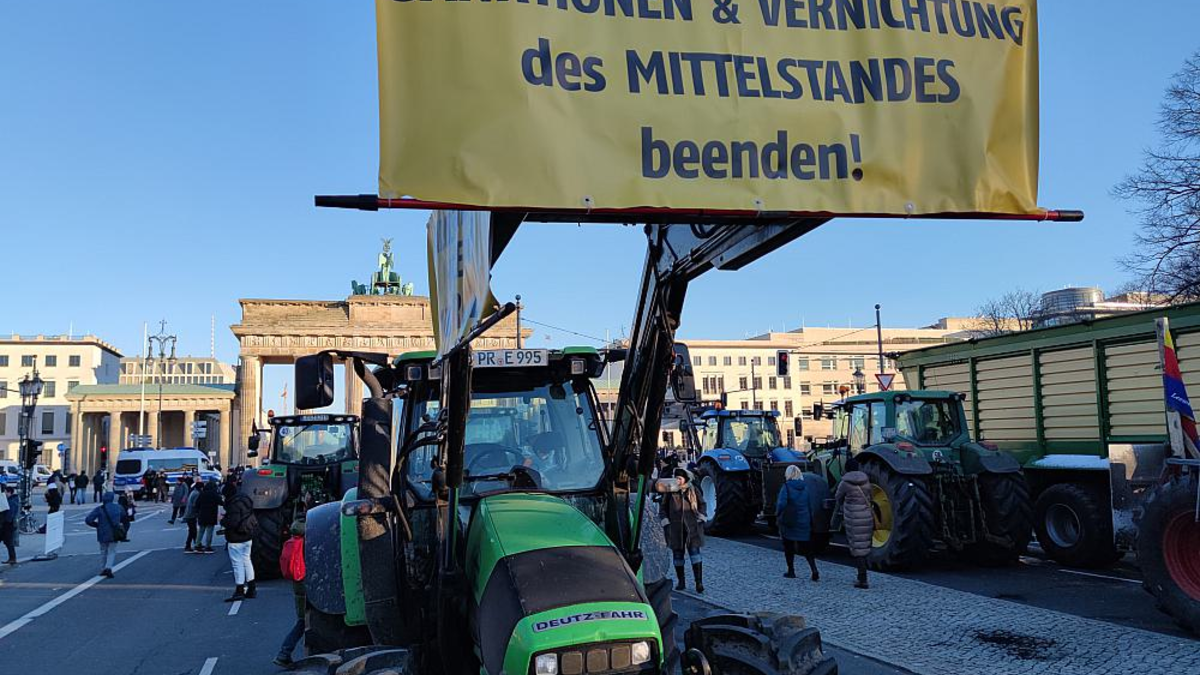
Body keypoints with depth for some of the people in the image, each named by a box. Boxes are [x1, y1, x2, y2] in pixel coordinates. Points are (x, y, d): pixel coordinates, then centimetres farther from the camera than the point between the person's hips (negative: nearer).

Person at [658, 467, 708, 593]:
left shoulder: (693, 491, 2)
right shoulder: (670, 492, 1)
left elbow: (702, 505, 13)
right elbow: (663, 507, 9)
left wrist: (700, 519, 4)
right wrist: (665, 523, 3)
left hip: (692, 528, -1)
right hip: (675, 529, 1)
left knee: (695, 552, -9)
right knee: (677, 555, 7)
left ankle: (699, 582, -7)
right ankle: (681, 582, 18)